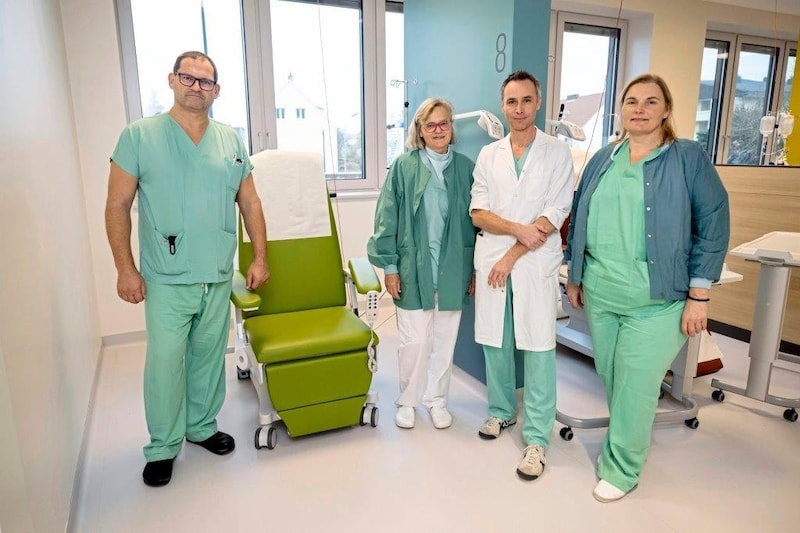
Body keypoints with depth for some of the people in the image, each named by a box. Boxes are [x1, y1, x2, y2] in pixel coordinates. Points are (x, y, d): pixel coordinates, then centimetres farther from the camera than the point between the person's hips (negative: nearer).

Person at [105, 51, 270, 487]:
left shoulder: (231, 140, 7)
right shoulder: (139, 135, -3)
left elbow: (250, 203, 9)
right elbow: (117, 205, -3)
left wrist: (260, 257, 3)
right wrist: (126, 269, -8)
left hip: (219, 276, 3)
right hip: (166, 278, -3)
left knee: (209, 357, 15)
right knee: (165, 361, 2)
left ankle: (202, 426, 34)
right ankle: (163, 447, 22)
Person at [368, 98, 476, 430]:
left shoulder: (465, 167, 4)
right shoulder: (404, 166, -2)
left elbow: (475, 219, 7)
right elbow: (388, 217, -2)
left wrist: (476, 270, 6)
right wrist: (389, 266, -5)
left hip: (453, 269, 2)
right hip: (414, 267, -2)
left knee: (445, 339, 12)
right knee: (414, 340, 3)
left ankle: (437, 399, 31)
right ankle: (408, 401, 25)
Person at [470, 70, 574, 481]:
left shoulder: (558, 153, 0)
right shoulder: (488, 155, 9)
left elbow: (554, 216, -8)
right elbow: (478, 213, 1)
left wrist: (512, 256, -11)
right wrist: (519, 229, -15)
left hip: (535, 265, -3)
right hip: (491, 260, 3)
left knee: (537, 350, -1)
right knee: (494, 342, 12)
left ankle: (536, 439, 11)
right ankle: (502, 411, 34)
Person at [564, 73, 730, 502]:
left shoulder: (688, 157, -3)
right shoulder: (603, 160, 10)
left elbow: (714, 225, -5)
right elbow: (579, 219, 15)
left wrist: (699, 293, -9)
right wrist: (574, 276, 14)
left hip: (656, 298, -4)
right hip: (599, 292, 5)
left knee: (635, 385, 1)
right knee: (609, 378, 14)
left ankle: (622, 467, 21)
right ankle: (627, 439, 38)